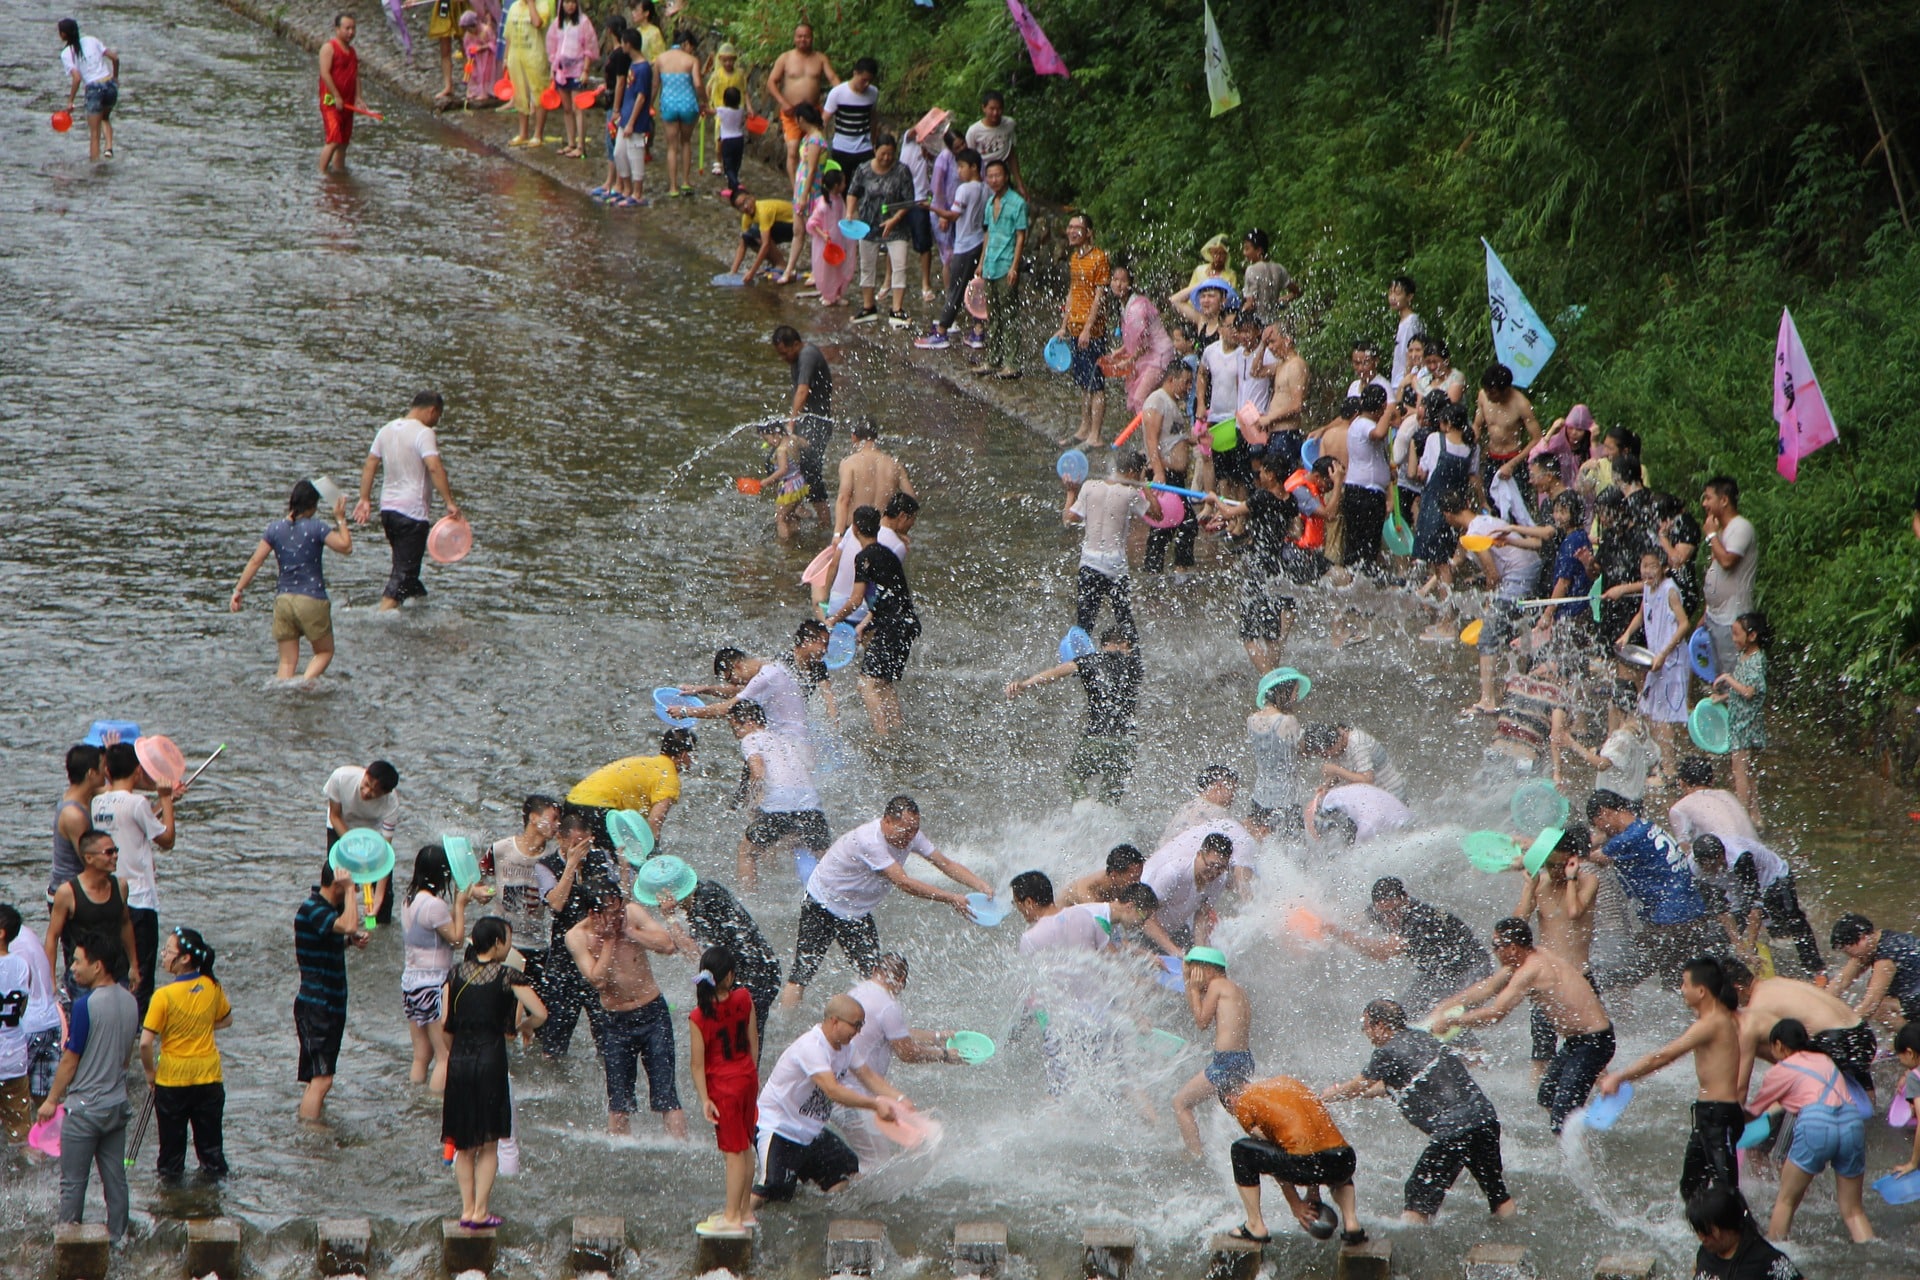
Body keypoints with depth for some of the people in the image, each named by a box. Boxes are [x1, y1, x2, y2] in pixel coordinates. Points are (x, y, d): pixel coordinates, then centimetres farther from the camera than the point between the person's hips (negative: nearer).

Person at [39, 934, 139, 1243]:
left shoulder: (87, 1004, -20)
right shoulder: (129, 1002, 2)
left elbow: (70, 1060, -14)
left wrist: (51, 1100, -3)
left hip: (85, 1107, -7)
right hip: (117, 1103, 7)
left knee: (73, 1182, 2)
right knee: (115, 1178, 13)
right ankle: (117, 1238, 18)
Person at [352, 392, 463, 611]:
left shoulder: (387, 429, 11)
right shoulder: (423, 433, -13)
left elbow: (369, 465, 13)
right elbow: (435, 467, -25)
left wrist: (364, 499, 16)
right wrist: (450, 503, -27)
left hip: (387, 508, 8)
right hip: (411, 511, -8)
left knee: (405, 566, 20)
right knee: (404, 571, -5)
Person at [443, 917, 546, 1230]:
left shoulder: (456, 974, 4)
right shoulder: (508, 976, -6)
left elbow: (443, 1022, 2)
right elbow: (541, 1014, -12)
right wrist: (519, 1027, 8)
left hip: (459, 1062, 3)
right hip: (491, 1060, -3)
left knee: (463, 1145, 14)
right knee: (489, 1144, 6)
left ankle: (467, 1208, 11)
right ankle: (480, 1212, 2)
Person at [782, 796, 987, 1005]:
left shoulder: (910, 836, -9)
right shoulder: (868, 840, -34)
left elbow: (946, 864, -3)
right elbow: (904, 883, -36)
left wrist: (980, 885, -19)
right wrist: (951, 899, -35)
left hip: (858, 912, 7)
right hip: (821, 907, -7)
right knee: (801, 974, -11)